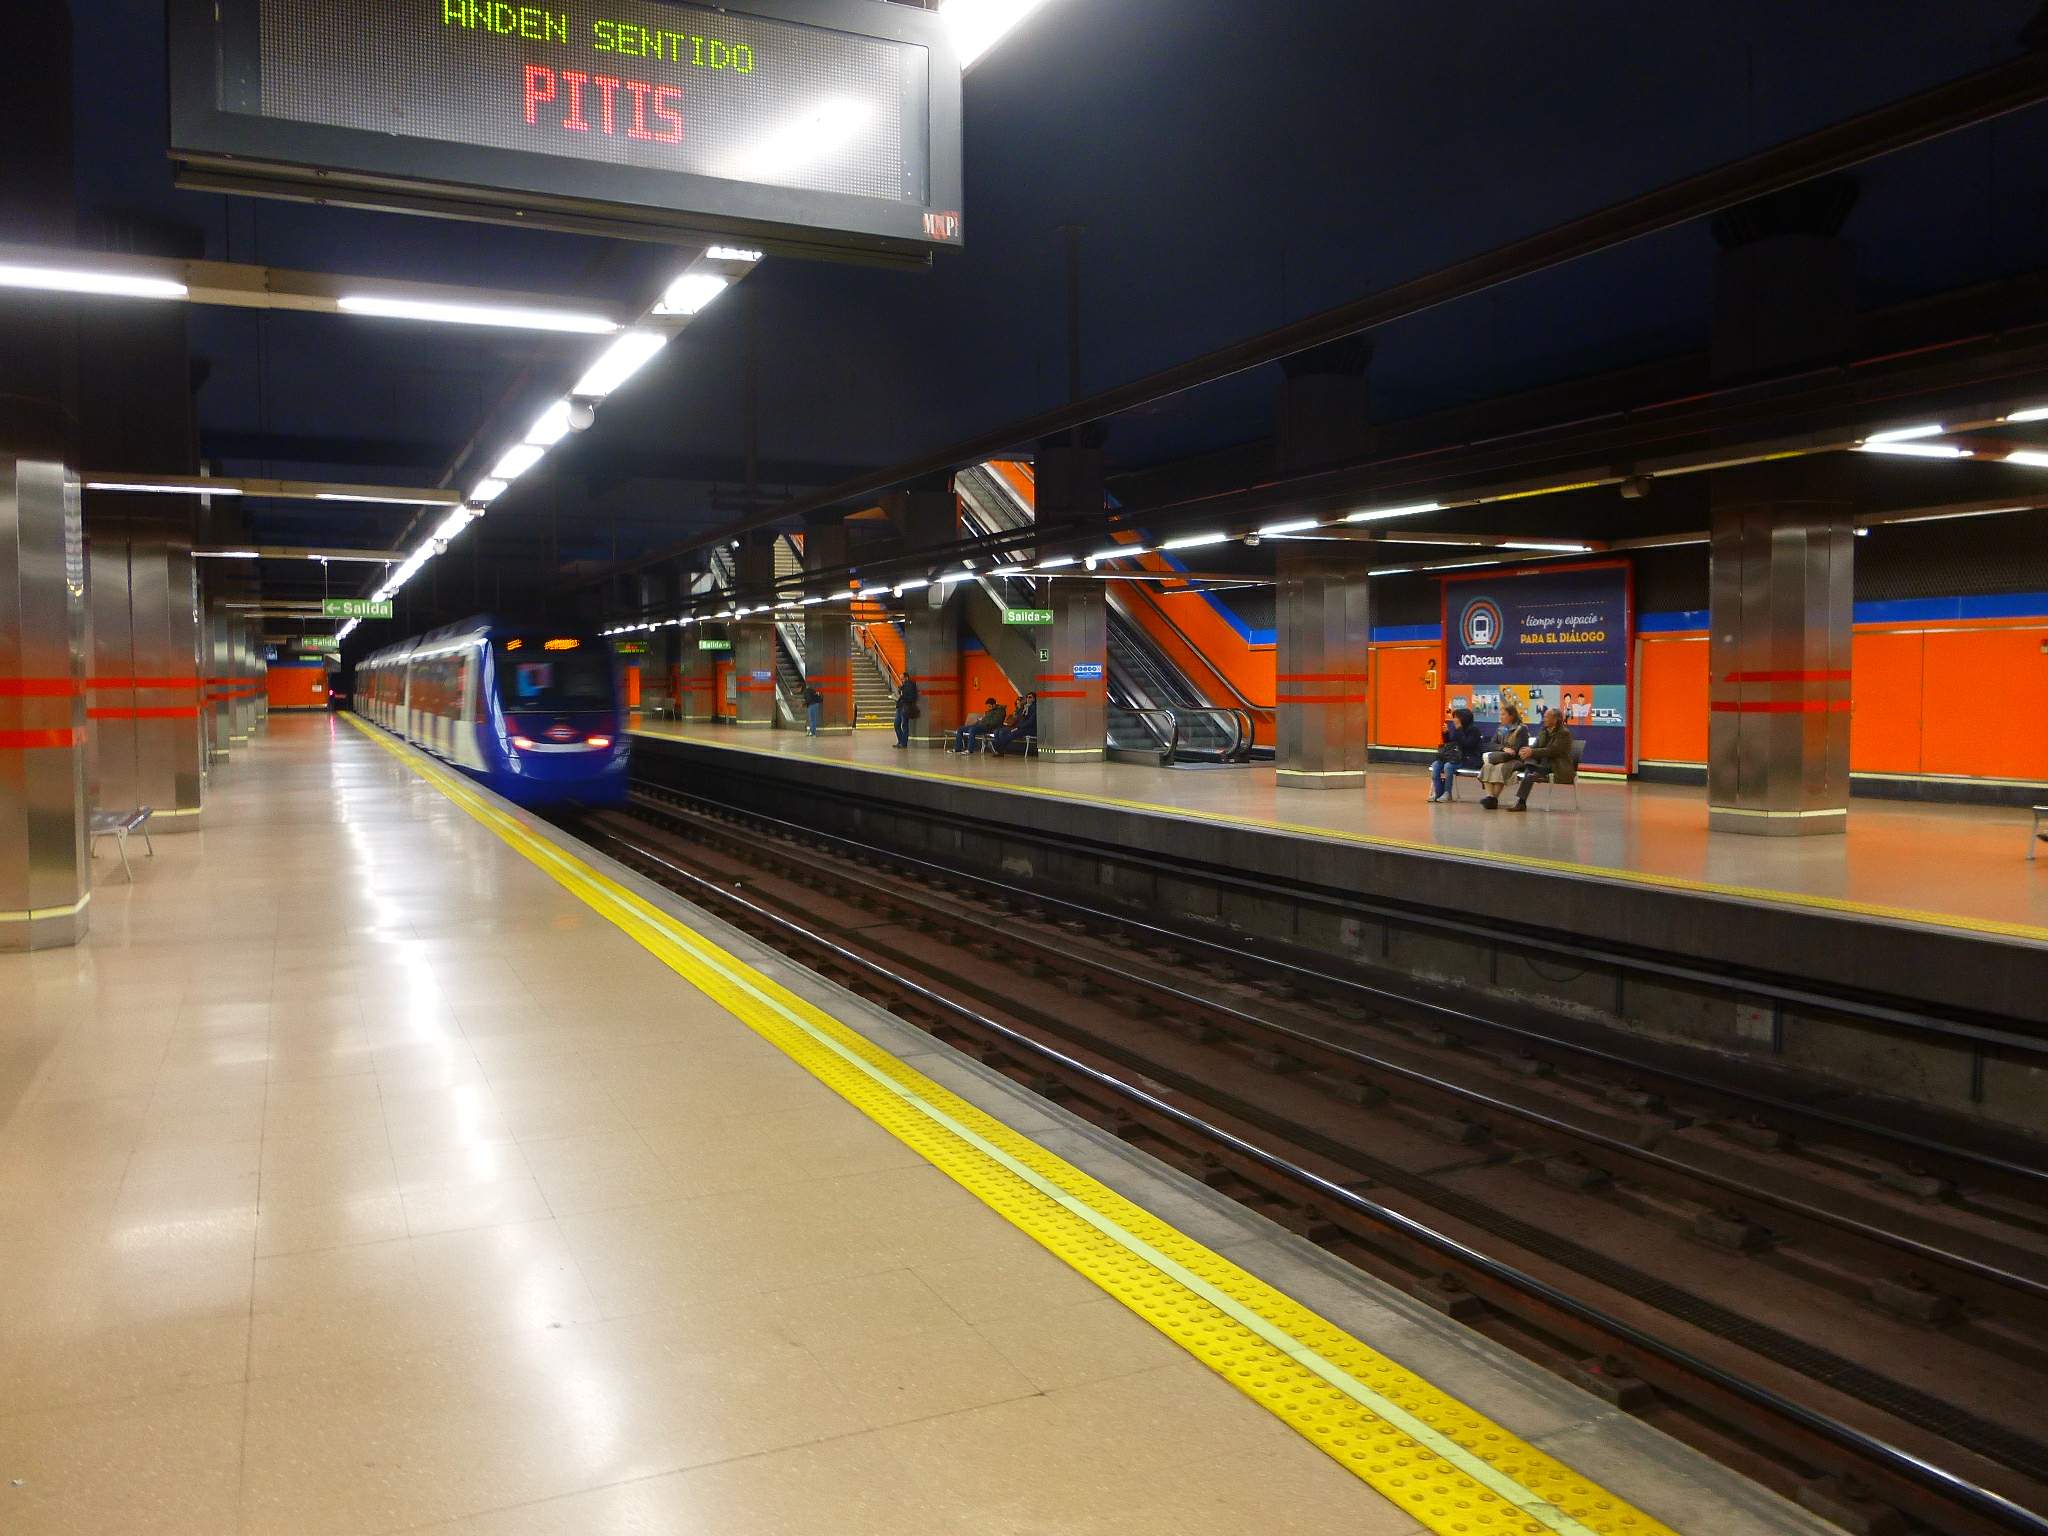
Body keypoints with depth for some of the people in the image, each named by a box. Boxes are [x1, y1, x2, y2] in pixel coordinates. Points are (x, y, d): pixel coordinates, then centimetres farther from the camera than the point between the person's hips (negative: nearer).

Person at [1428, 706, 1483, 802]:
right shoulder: (1455, 728, 12)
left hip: (1468, 759, -7)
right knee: (1436, 765, -13)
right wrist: (1446, 733, 2)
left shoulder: (1474, 729, -7)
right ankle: (1438, 793, -15)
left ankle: (1447, 793, -20)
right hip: (1455, 756, 7)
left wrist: (1459, 730, -19)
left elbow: (1467, 744, -21)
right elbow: (1448, 743, 19)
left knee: (1448, 766, -31)